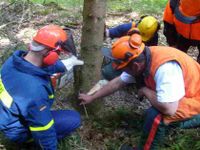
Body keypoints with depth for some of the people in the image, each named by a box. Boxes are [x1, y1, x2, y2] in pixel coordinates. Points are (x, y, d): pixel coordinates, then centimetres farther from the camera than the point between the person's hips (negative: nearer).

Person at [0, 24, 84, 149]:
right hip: (19, 131, -7)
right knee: (74, 118, -4)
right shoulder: (35, 91, -42)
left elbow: (44, 65, 6)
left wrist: (66, 64, 15)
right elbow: (43, 128, -26)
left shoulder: (15, 58, -18)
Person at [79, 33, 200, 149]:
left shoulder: (165, 67, -36)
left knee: (155, 116, -24)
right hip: (185, 96, 9)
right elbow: (118, 82, 7)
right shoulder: (141, 59, -8)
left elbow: (168, 109, -39)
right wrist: (92, 97, 14)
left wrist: (145, 91, -20)